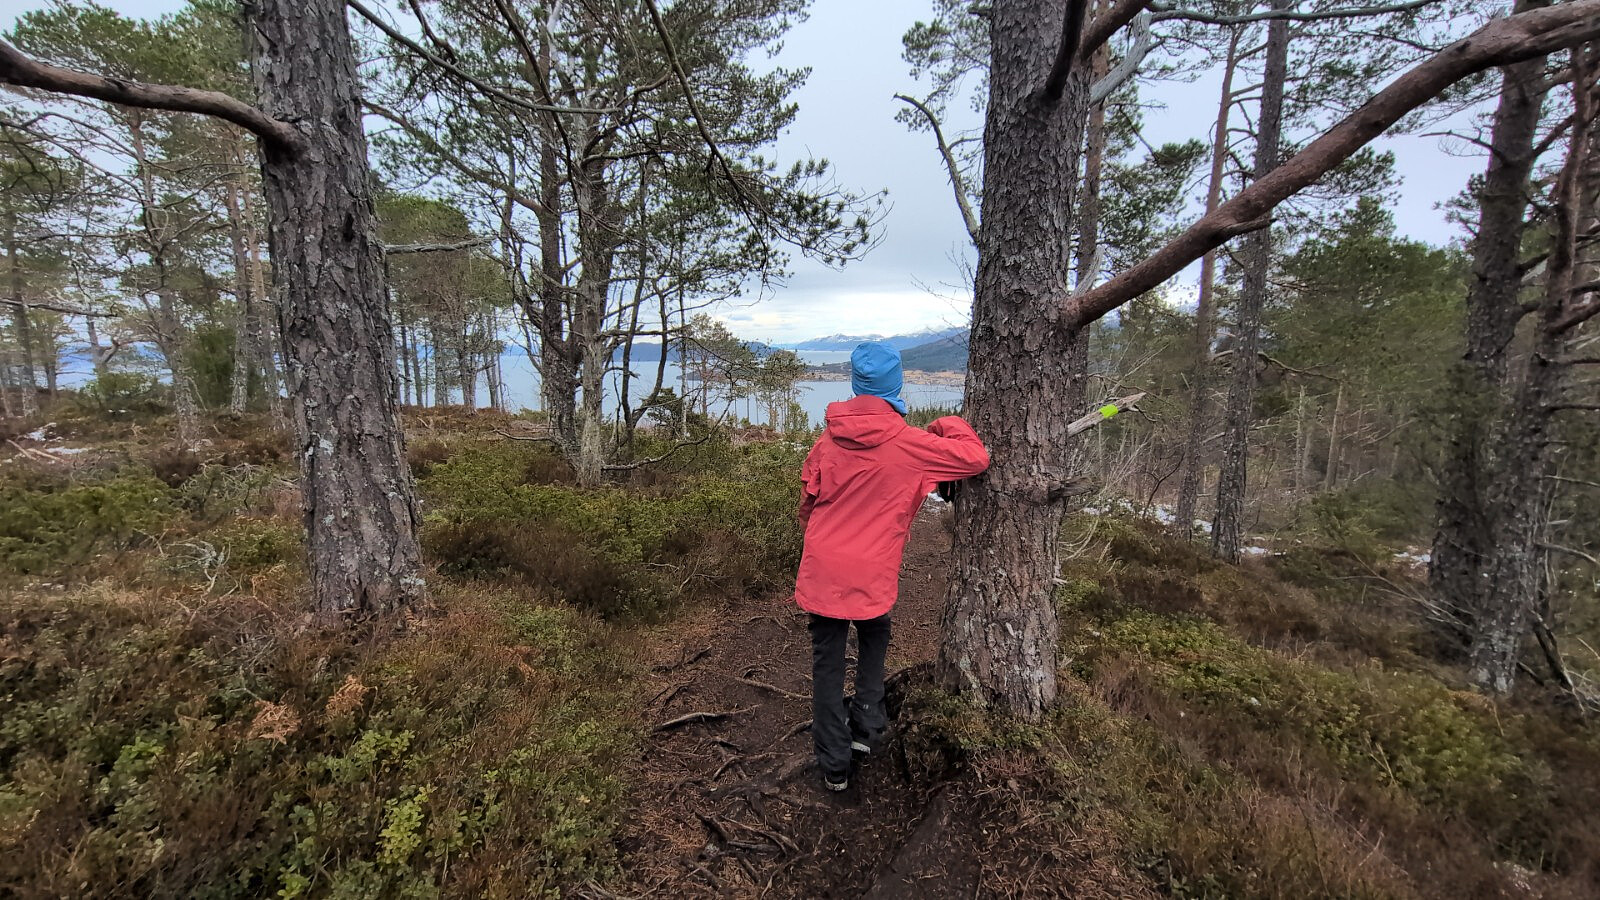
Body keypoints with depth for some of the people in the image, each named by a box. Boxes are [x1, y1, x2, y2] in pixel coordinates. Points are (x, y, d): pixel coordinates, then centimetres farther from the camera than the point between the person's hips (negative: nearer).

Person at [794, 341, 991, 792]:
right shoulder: (909, 444, -12)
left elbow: (808, 503, 7)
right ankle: (866, 727, 32)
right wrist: (950, 425, 10)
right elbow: (976, 458, -8)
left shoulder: (828, 440, -3)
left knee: (827, 663, 13)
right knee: (874, 642, 29)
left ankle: (834, 763, 23)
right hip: (874, 574, -1)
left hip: (823, 571, 2)